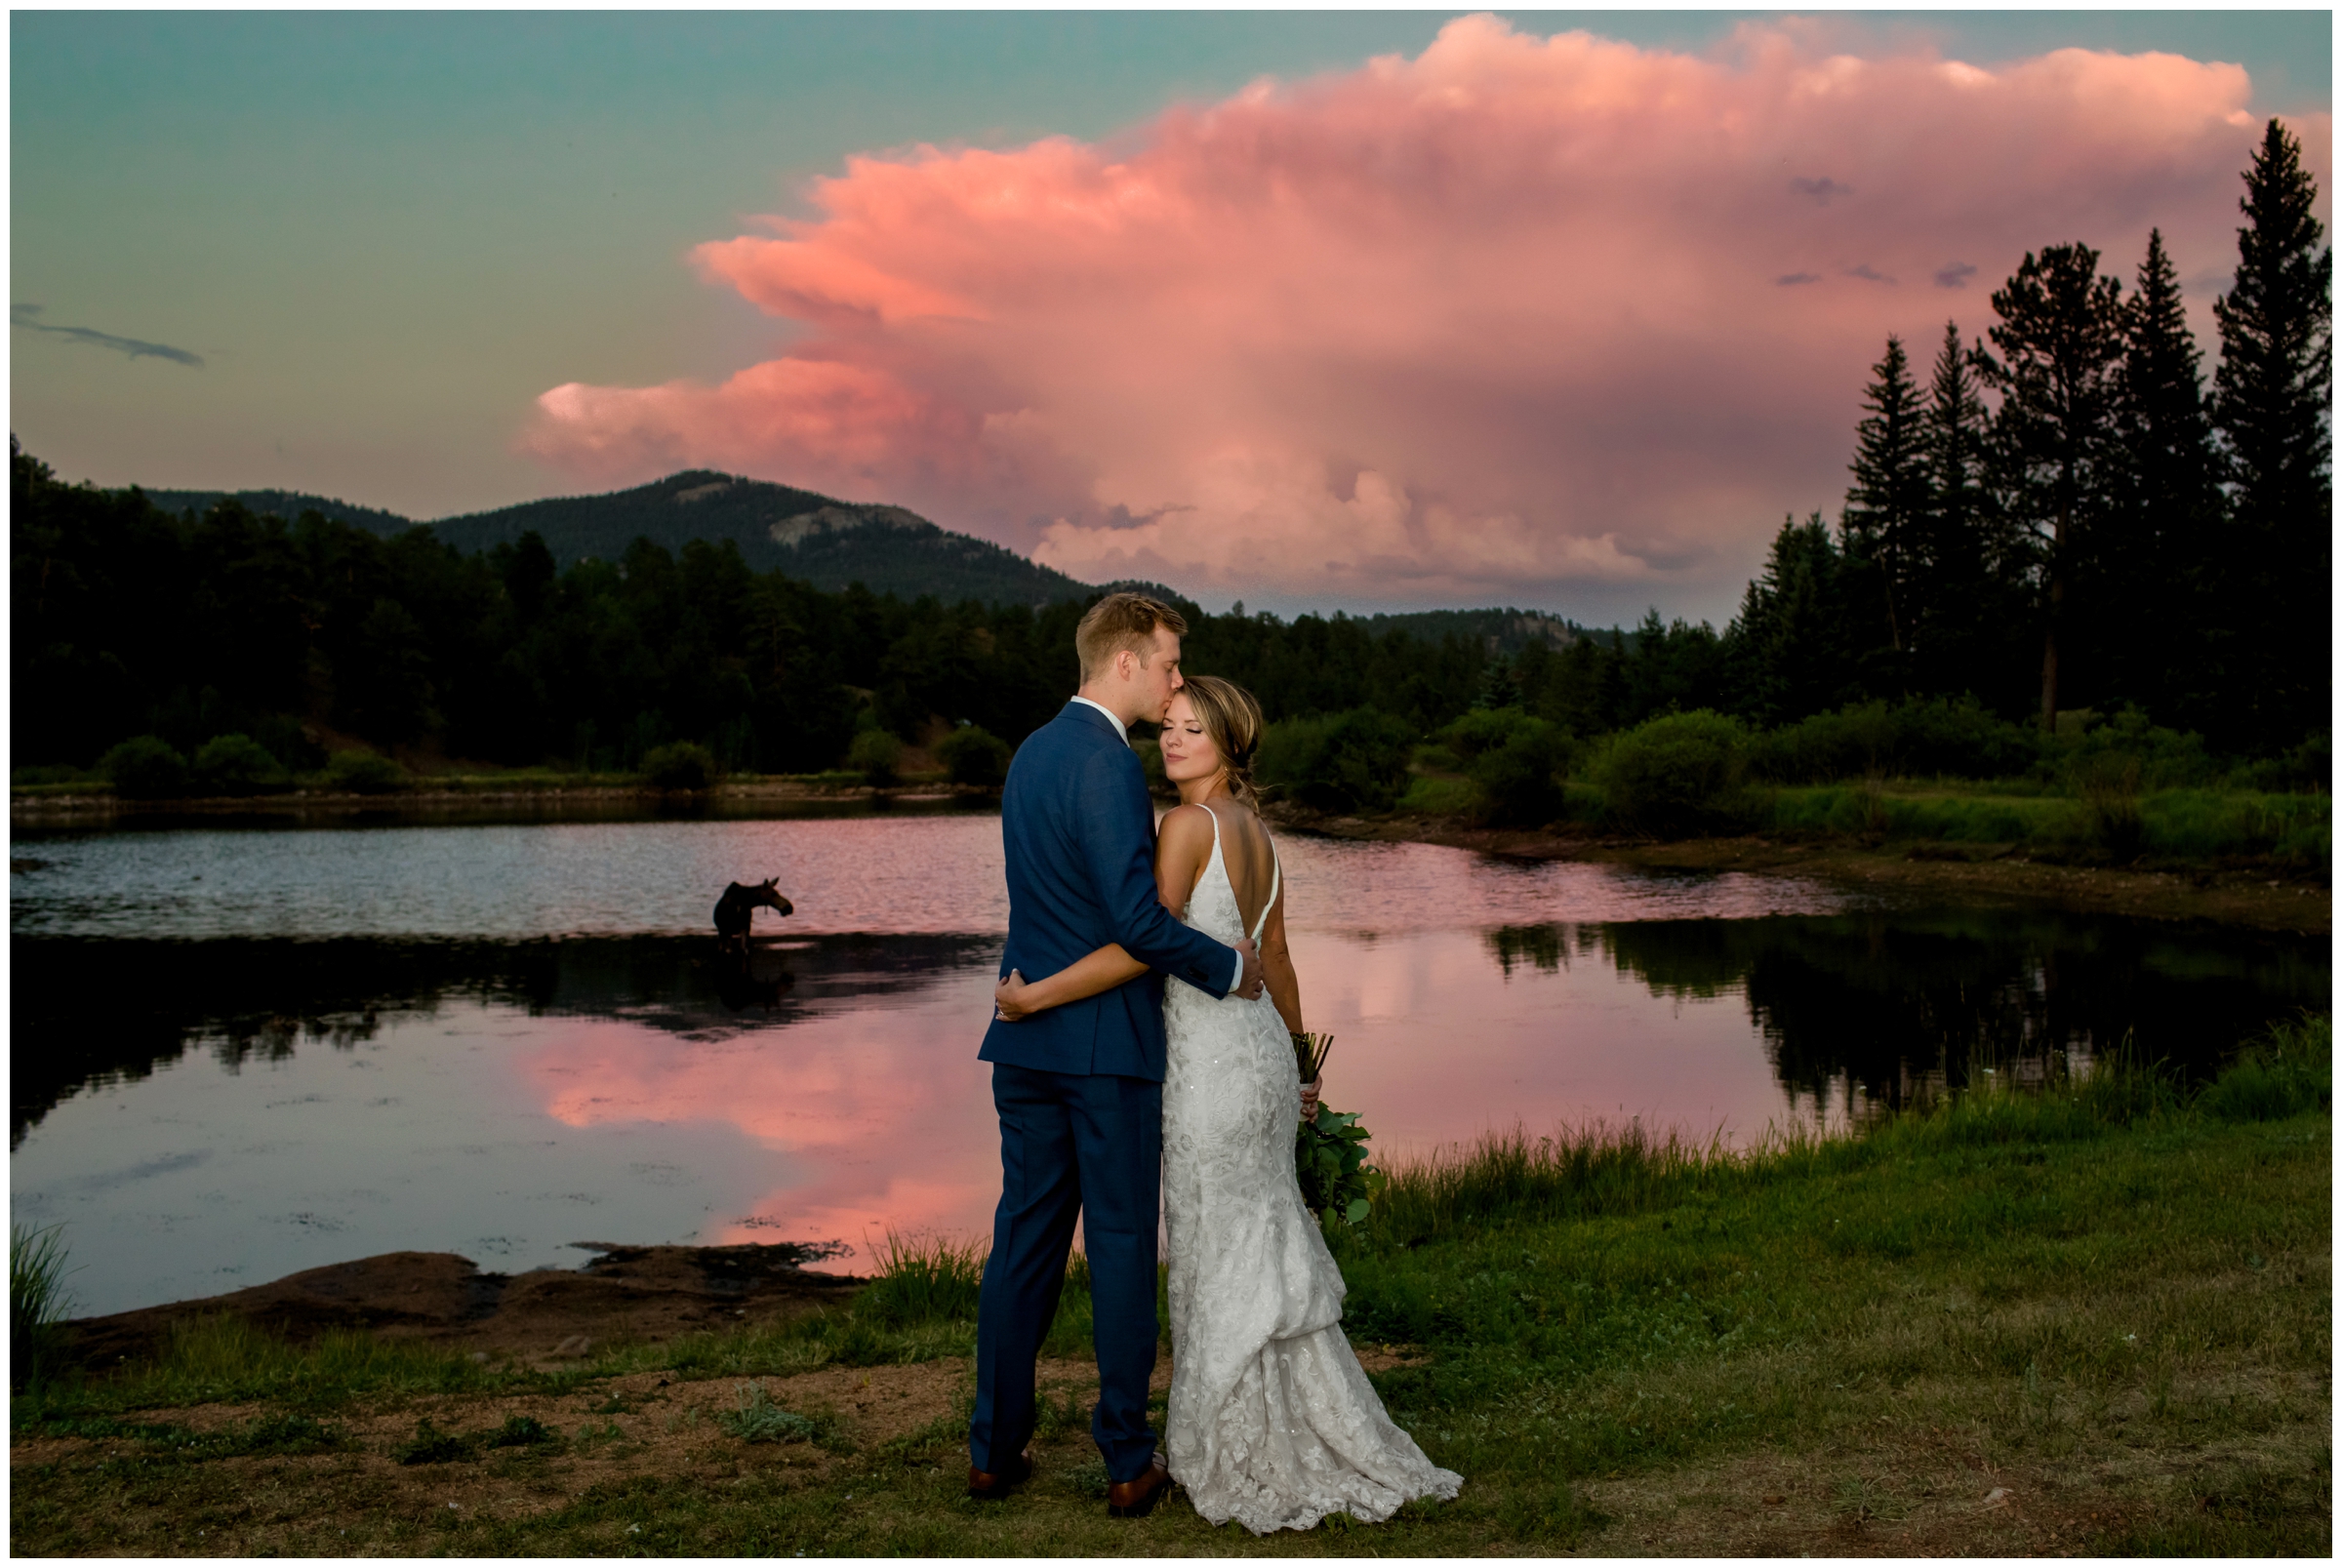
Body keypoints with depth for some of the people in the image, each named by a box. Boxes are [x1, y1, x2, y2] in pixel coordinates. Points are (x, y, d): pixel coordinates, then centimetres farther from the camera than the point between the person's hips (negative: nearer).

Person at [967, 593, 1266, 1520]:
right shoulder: (1108, 764, -16)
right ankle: (1128, 1462, 11)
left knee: (1025, 1237, 12)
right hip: (1106, 1038, -8)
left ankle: (995, 1450, 18)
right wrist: (1227, 967, -8)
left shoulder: (1032, 752, 13)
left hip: (1027, 1038, 8)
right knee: (1122, 1244, 2)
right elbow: (1136, 918, -23)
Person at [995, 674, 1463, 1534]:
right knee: (1266, 1253, 16)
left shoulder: (1191, 822, -14)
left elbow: (1145, 945, -23)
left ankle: (1252, 1463, 14)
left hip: (1215, 1064, -8)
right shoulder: (1257, 834, 12)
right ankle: (1321, 1437, 25)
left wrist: (1034, 996, -18)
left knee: (1224, 1263, 3)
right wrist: (1294, 1068, 28)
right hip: (1262, 1051, 8)